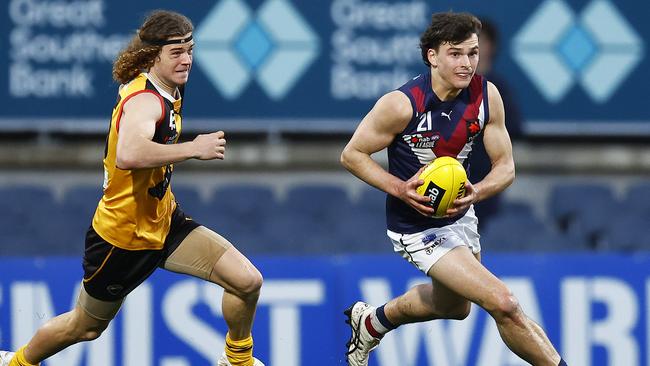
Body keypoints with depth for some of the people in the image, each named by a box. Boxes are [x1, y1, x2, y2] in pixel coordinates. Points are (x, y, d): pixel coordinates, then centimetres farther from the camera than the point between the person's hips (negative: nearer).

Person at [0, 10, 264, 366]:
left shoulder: (167, 92, 0)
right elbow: (129, 155, -52)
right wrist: (193, 148, -47)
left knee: (247, 281, -7)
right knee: (85, 327, 15)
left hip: (164, 221, 8)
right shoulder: (144, 101, -29)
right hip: (123, 236, -8)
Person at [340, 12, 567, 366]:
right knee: (503, 304, -20)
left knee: (454, 306, 32)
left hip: (460, 215, 7)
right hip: (418, 227, -7)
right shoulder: (402, 104, -26)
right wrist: (401, 189, -29)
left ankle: (372, 322, 57)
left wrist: (476, 192, -27)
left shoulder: (486, 95, -12)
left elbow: (505, 166, -5)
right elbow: (352, 154, -14)